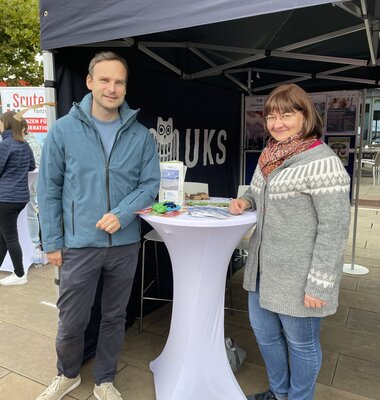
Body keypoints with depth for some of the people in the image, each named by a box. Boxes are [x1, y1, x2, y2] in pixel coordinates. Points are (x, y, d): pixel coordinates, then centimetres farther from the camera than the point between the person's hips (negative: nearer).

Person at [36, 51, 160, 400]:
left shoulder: (140, 135, -2)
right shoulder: (64, 129, -4)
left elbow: (150, 184, 0)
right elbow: (49, 189, -1)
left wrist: (122, 214, -17)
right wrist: (52, 242, -2)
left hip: (126, 244, 2)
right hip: (80, 244, -1)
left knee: (115, 317, 16)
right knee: (71, 321, 10)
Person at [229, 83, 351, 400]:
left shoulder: (322, 162, -18)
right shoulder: (270, 156, 7)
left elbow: (334, 228, -19)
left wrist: (319, 284, -20)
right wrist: (245, 200, 1)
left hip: (298, 276, -8)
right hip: (264, 268, 9)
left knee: (300, 342, 13)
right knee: (264, 332, 23)